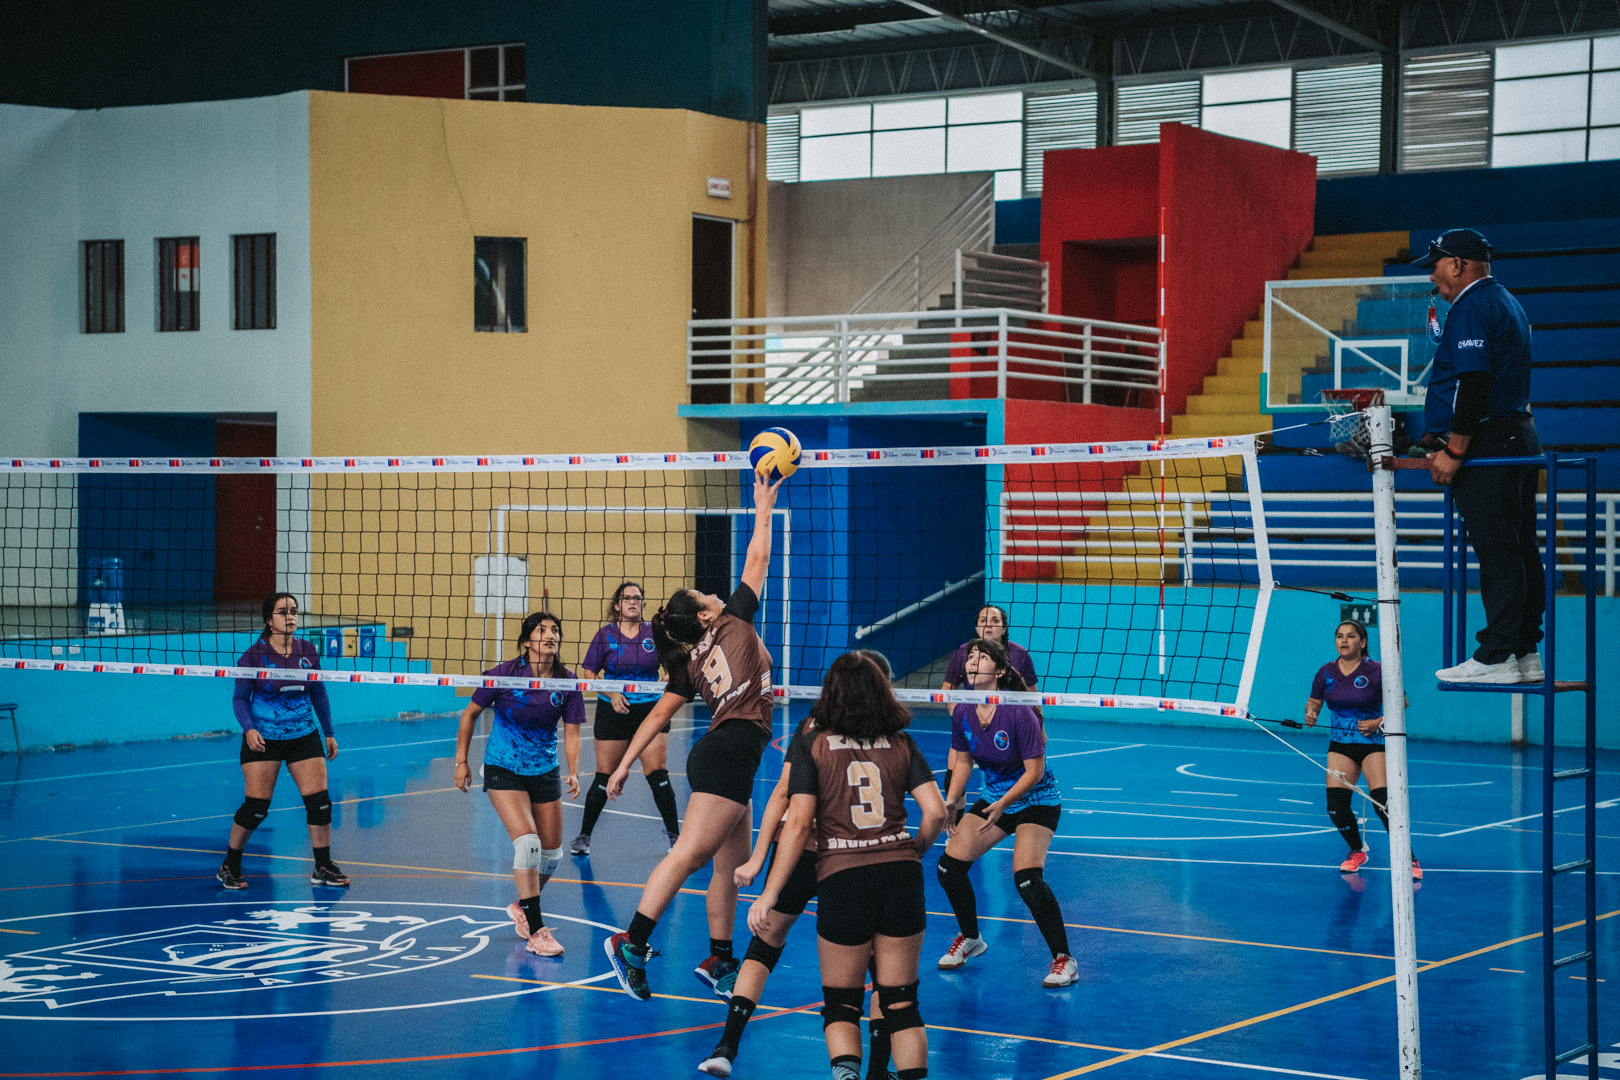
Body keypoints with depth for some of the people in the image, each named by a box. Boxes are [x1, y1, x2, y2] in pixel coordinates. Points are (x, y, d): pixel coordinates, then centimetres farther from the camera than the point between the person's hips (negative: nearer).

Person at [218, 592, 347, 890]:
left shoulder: (307, 651, 0)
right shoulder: (254, 656, -10)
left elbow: (319, 694, 11)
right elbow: (239, 698, -4)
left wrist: (329, 733, 12)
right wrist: (248, 728, -21)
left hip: (304, 737, 3)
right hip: (263, 739, -3)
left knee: (319, 802, -3)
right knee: (255, 807, -5)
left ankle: (323, 868, 12)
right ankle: (229, 867, 14)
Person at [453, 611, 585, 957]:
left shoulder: (567, 683, -7)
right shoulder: (505, 674, -15)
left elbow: (571, 733, -6)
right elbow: (470, 713, -3)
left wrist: (573, 772, -22)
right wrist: (462, 760, -2)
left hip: (545, 770, 4)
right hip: (503, 770, -4)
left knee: (552, 852, 7)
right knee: (527, 841, -21)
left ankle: (522, 907, 36)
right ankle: (535, 931, -17)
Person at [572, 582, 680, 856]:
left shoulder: (655, 633, 2)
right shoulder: (605, 635, 1)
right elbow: (589, 673, 2)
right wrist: (611, 693, -13)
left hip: (650, 708, 0)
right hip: (612, 712, 0)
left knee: (658, 775, -8)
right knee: (604, 777, 2)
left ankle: (674, 835, 3)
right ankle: (584, 836, 17)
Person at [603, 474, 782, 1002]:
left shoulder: (689, 665, 17)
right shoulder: (734, 621, 3)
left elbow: (659, 713, 13)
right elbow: (757, 561, 8)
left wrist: (624, 765, 14)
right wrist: (763, 508, 18)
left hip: (719, 757, 8)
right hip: (730, 754, -8)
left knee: (732, 862, 13)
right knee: (690, 853, -13)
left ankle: (718, 961, 16)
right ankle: (632, 942, -19)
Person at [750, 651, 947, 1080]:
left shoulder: (809, 746, 2)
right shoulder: (902, 744, 10)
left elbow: (798, 824, -4)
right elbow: (935, 811, 1)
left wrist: (769, 895, -2)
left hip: (841, 876, -2)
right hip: (901, 873, 2)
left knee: (841, 1003, 9)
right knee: (901, 1003, 11)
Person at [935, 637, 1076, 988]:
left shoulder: (1018, 713, -26)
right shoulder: (963, 713, -8)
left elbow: (1034, 772, -21)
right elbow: (963, 760, 8)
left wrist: (1002, 805, -27)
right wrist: (952, 801, -4)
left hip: (1036, 801, -6)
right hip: (994, 798, 6)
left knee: (1027, 878, -25)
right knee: (949, 866, -3)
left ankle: (1064, 959, -10)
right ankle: (970, 938, 23)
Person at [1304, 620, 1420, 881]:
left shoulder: (1376, 671, -11)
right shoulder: (1326, 672, 2)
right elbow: (1314, 701, 14)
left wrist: (1379, 722, -19)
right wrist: (1311, 714, -9)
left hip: (1374, 742, -4)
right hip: (1340, 745, 4)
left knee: (1384, 802, -18)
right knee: (1336, 804, -7)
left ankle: (1408, 859, -5)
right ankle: (1356, 851, 20)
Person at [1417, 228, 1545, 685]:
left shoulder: (1471, 307, -11)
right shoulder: (1507, 302, 22)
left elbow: (1474, 381, -21)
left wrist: (1454, 449, -21)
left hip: (1486, 442, -11)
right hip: (1519, 435, 11)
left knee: (1495, 550, -11)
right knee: (1519, 549, 9)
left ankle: (1496, 658, -12)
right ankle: (1526, 654, 11)